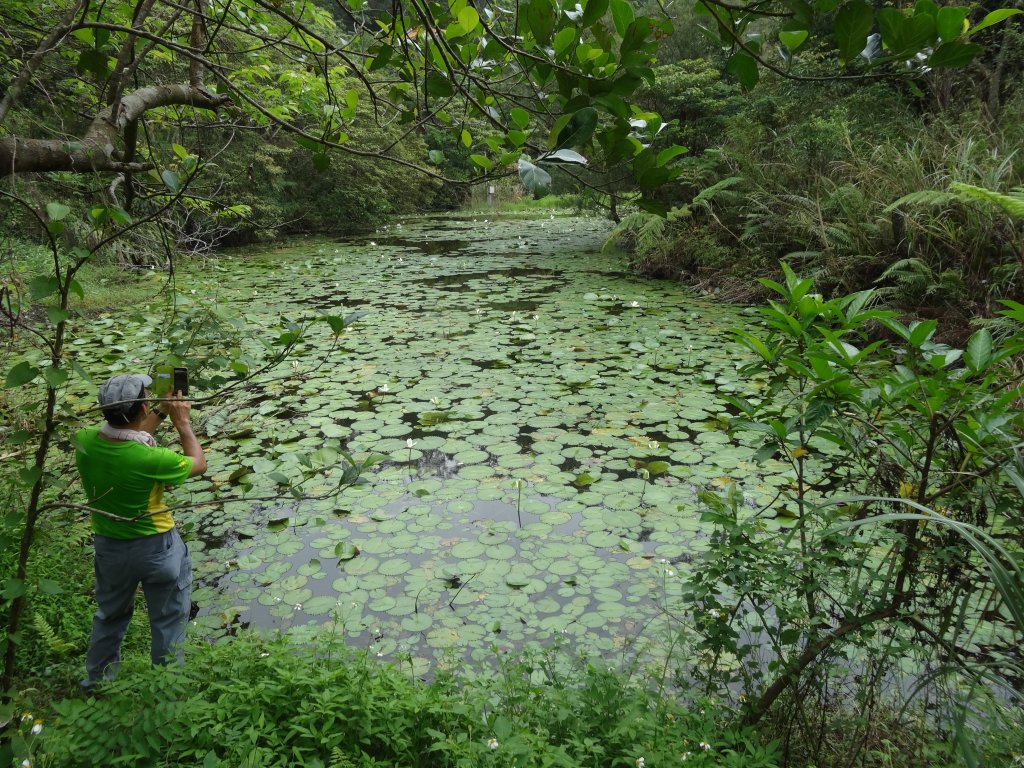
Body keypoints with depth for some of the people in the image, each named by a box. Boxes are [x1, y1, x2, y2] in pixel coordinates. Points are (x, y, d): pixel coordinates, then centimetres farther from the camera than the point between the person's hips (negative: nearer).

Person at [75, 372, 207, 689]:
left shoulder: (85, 442, -16)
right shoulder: (151, 460, -31)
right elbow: (199, 463, -11)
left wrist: (160, 413, 5)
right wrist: (182, 421, -5)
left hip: (108, 545, 6)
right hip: (157, 547, -6)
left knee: (110, 616, 29)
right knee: (168, 622, 15)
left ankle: (97, 682, 48)